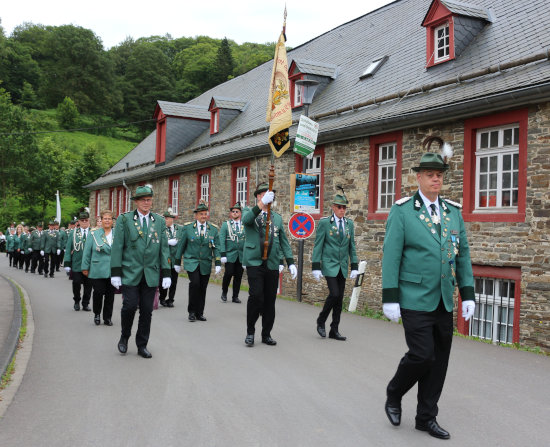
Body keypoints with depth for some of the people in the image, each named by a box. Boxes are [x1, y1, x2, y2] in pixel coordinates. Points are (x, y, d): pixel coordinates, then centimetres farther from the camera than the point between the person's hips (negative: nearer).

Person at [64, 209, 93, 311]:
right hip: (76, 265, 0)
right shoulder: (73, 233, 5)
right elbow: (68, 249, 3)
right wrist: (67, 264, -3)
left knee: (88, 285, 6)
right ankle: (76, 302, 25)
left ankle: (86, 304, 18)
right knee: (76, 284, 5)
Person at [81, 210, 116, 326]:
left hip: (113, 271, 2)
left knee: (110, 294, 6)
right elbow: (87, 251, 3)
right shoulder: (94, 234, 2)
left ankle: (107, 317, 17)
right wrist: (85, 267, 0)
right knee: (98, 292, -3)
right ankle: (97, 314, 20)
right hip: (97, 271, -2)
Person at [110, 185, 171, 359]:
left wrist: (166, 273, 2)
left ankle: (142, 346, 18)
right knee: (130, 305, -8)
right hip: (130, 273, -2)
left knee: (147, 311, 5)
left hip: (151, 274, 2)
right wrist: (115, 273, -6)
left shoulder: (159, 221, 8)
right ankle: (124, 337, 20)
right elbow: (117, 247, -1)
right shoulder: (124, 220, 1)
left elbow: (164, 248, 8)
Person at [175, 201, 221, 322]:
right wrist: (177, 262, 7)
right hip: (191, 262, -2)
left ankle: (200, 313, 18)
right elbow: (181, 245, 6)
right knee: (194, 283, -19)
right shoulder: (188, 227, 1)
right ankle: (192, 311, -4)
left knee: (203, 288, 4)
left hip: (206, 264, 2)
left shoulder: (213, 229, 5)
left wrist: (218, 264, -5)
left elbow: (216, 247, 4)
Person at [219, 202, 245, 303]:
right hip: (230, 255, -2)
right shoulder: (225, 225, 4)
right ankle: (224, 292, 14)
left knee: (238, 276, 3)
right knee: (228, 273, -10)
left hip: (241, 256, 2)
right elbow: (222, 240, -2)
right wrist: (222, 255, -10)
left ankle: (235, 296, 14)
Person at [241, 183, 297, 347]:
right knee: (256, 296, -15)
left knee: (270, 300, 5)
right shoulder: (249, 212, 5)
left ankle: (266, 334, 17)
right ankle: (250, 332, 2)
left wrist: (291, 263, 7)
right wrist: (261, 204, -35)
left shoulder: (277, 217, 17)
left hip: (272, 264, 4)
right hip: (254, 262, -4)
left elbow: (284, 242, 16)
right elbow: (246, 219, -21)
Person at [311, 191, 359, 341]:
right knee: (334, 294, -16)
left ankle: (334, 330, 13)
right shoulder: (324, 222, -5)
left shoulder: (349, 223, 9)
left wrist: (354, 267, 6)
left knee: (340, 299, 5)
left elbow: (352, 246, 12)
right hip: (329, 265, -5)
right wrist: (316, 267, -10)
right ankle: (321, 320, 8)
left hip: (342, 267, 5)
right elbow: (318, 246, -6)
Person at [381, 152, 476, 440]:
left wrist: (468, 294, 5)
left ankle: (426, 417, 22)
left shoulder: (454, 211, 9)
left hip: (444, 303, 5)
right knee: (422, 356, -9)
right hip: (415, 300, -5)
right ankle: (394, 394, 20)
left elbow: (462, 254, 11)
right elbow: (391, 256, -9)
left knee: (439, 361, 8)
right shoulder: (402, 210, -5)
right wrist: (390, 298, -13)